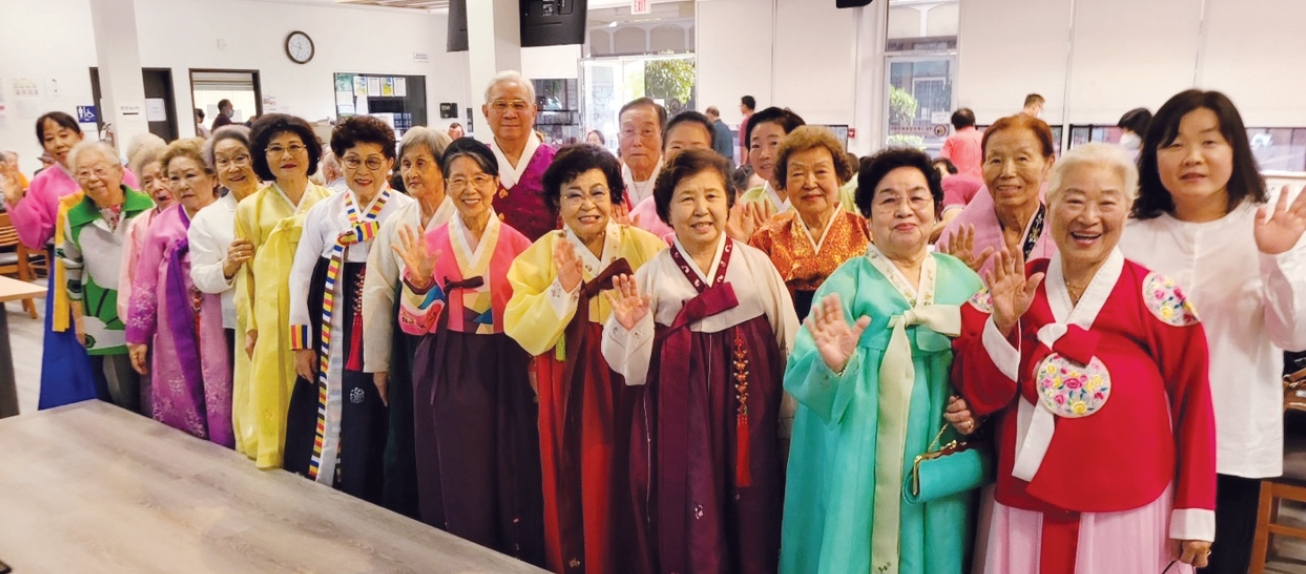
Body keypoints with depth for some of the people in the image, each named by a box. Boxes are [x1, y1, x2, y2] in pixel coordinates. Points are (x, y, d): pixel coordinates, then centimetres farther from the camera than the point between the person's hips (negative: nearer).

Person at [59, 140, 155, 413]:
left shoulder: (146, 206, -6)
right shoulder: (74, 217, 1)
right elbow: (71, 271, 11)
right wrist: (79, 318, 11)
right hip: (105, 320, 2)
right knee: (121, 395, 10)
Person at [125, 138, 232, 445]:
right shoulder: (162, 227, 2)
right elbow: (145, 286, 6)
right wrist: (138, 336, 7)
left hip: (223, 334, -2)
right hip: (178, 338, 2)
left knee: (226, 413, 4)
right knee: (183, 414, 9)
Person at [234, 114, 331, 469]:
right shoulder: (250, 209, 6)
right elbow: (246, 275, 6)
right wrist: (249, 327, 2)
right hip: (274, 323, 0)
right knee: (280, 398, 3)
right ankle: (282, 462, 17)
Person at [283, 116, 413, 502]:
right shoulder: (323, 212, 6)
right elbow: (301, 277, 8)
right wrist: (301, 342, 4)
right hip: (331, 342, 3)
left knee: (373, 436, 4)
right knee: (323, 426, 10)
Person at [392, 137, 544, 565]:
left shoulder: (518, 245, -2)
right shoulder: (430, 244, 0)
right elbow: (415, 324, -2)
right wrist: (418, 281, -18)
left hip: (504, 373, -1)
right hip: (447, 375, 1)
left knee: (508, 476, 5)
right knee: (455, 479, 8)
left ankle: (513, 559, 25)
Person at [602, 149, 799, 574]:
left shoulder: (757, 264, 1)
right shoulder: (651, 275, -1)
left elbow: (788, 346, 5)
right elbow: (632, 368, 0)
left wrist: (794, 423, 5)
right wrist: (631, 328, -19)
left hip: (748, 416, 1)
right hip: (679, 422, 0)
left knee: (751, 524, 10)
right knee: (687, 530, 6)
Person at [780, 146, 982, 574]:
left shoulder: (963, 281, 6)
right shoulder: (847, 281, -5)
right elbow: (801, 375, -12)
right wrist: (833, 365, -31)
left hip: (938, 462, 3)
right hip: (861, 464, -3)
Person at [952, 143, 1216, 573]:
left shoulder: (1158, 299, -6)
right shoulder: (1014, 288, -1)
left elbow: (1191, 408, -1)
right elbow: (978, 396, -5)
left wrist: (1193, 515, 0)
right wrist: (1003, 322, -19)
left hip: (1127, 512, -1)